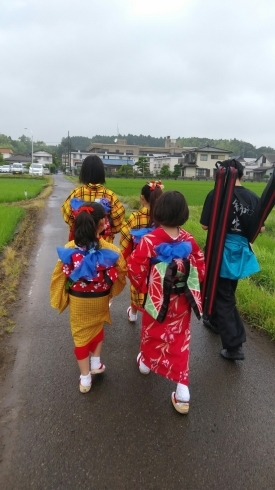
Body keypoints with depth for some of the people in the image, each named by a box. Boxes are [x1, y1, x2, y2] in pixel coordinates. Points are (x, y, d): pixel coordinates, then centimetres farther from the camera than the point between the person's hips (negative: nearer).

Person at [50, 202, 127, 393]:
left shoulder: (69, 249, -18)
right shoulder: (110, 250, -21)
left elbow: (60, 276, -8)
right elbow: (121, 273, -10)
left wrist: (61, 300, 7)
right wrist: (110, 291, 10)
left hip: (77, 301, 0)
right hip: (100, 299, 0)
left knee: (81, 334, 18)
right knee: (97, 326, 30)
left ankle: (85, 378, 29)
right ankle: (96, 363, 37)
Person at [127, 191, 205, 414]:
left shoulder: (149, 241, -20)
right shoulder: (189, 240, -9)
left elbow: (135, 269, -15)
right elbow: (200, 268, -1)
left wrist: (144, 288, 3)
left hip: (157, 299, -2)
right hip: (181, 300, 2)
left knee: (152, 332, 24)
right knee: (180, 340, 13)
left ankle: (146, 362, 50)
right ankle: (182, 391, 16)